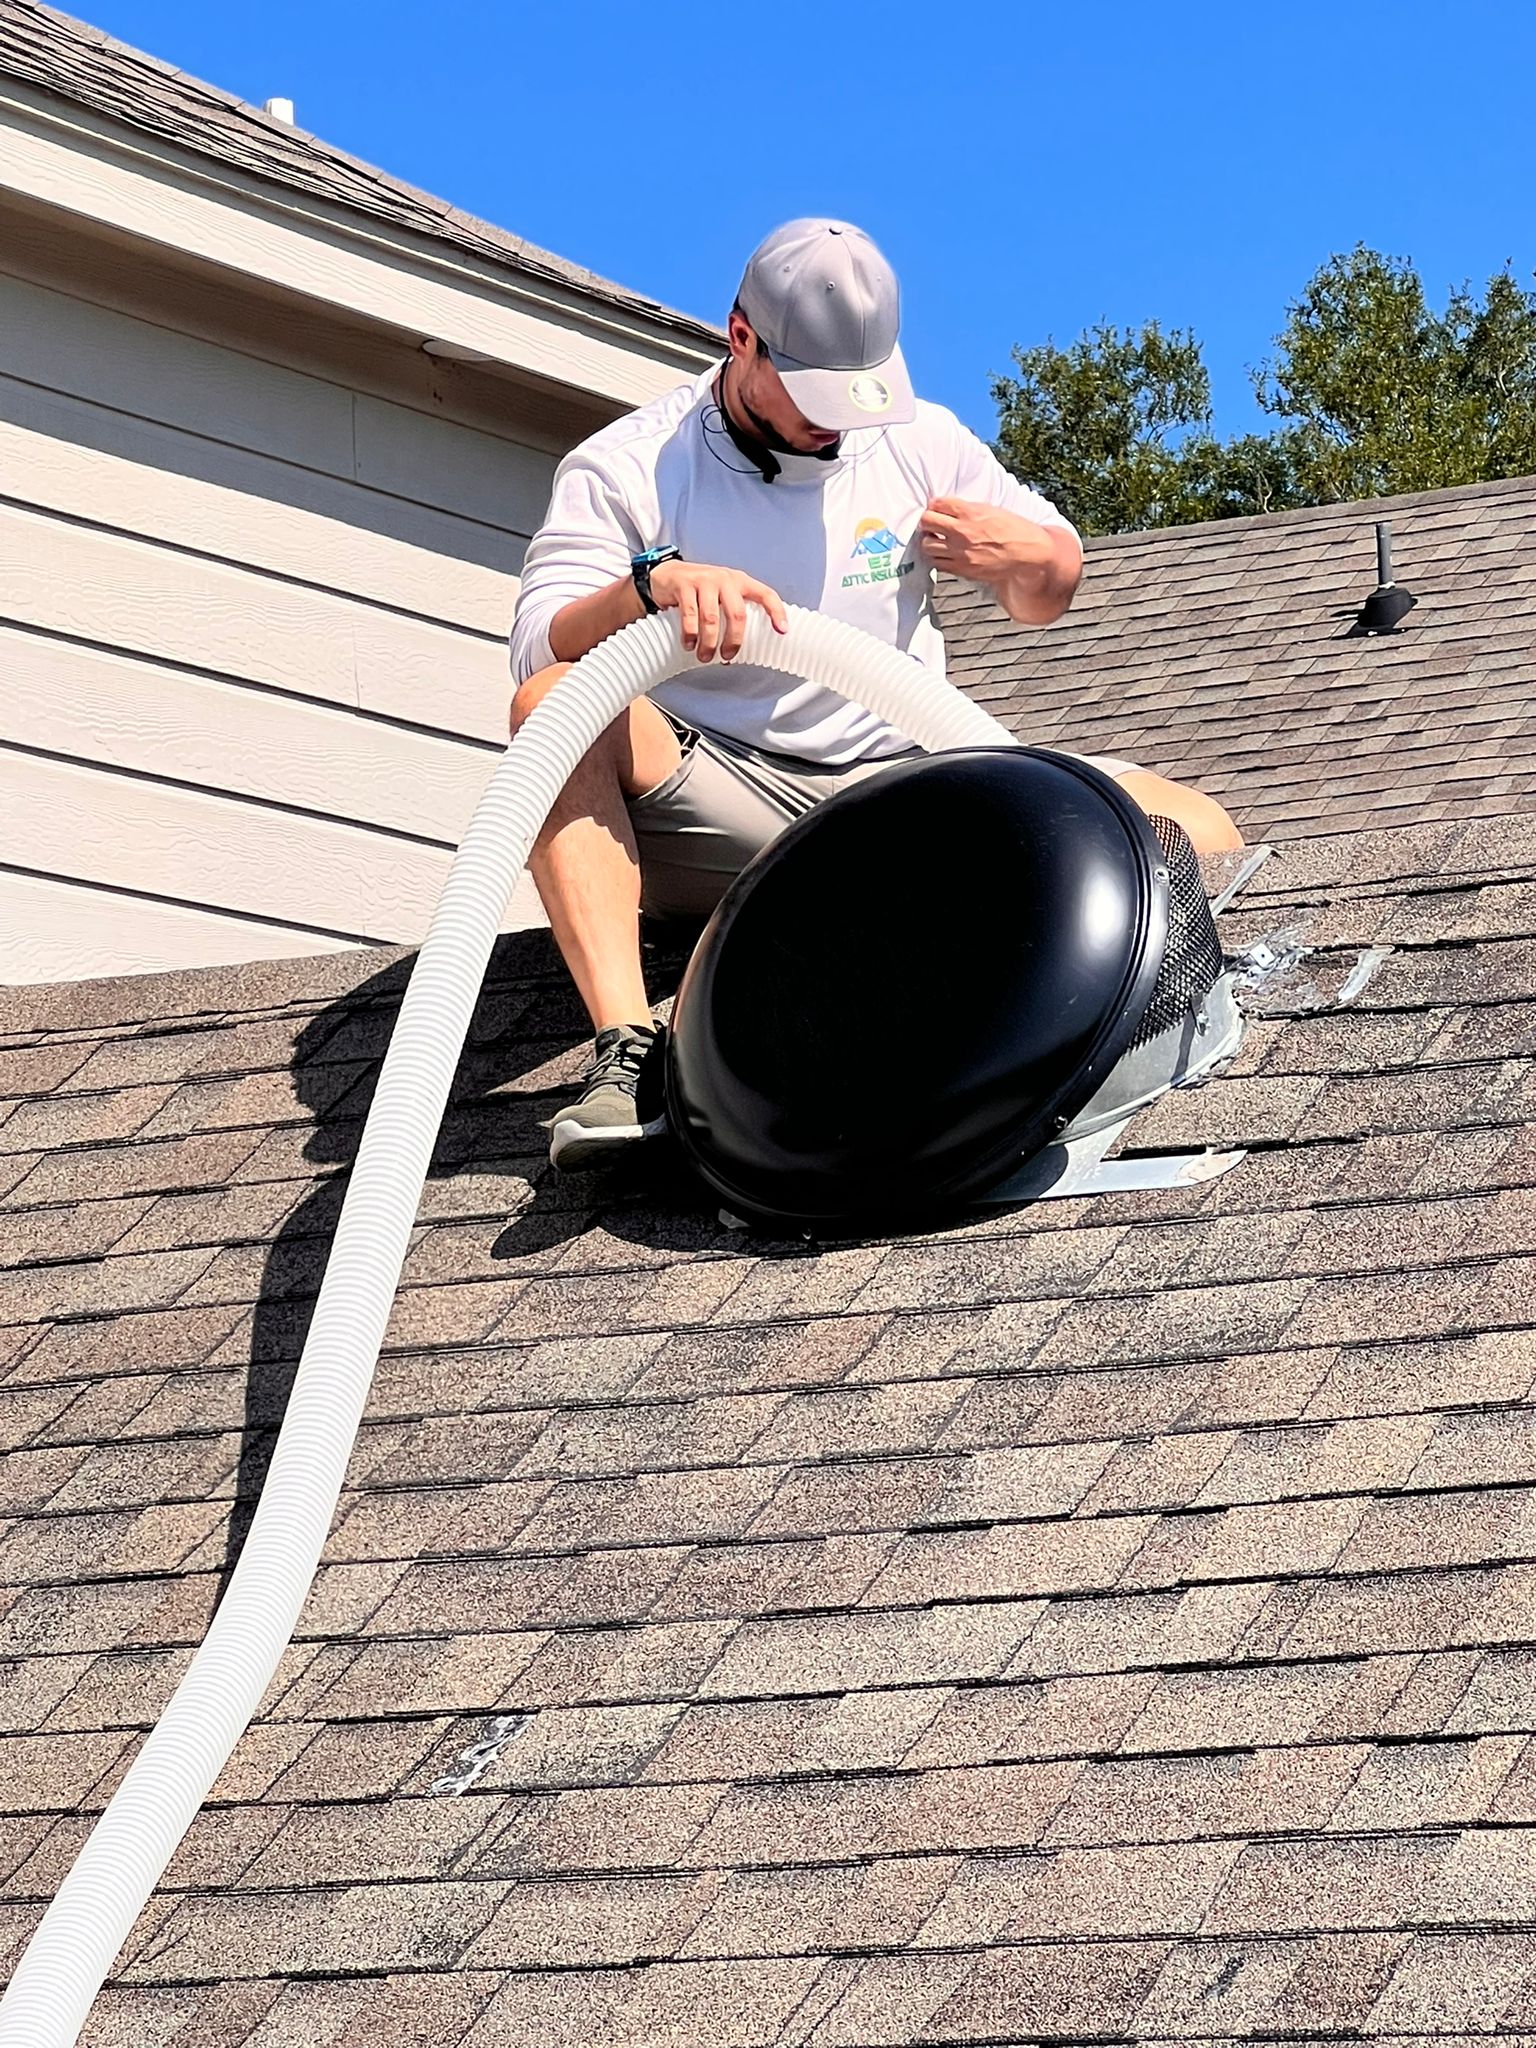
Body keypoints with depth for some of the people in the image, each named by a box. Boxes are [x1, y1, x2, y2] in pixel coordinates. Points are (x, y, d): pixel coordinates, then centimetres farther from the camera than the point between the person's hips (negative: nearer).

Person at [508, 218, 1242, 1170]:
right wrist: (654, 582, -35)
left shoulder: (920, 440, 10)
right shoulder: (622, 470, -1)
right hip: (722, 807, -2)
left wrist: (1030, 556, -5)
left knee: (1198, 837, -16)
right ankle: (627, 1051, -43)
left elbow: (1050, 593, 20)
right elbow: (539, 653, -15)